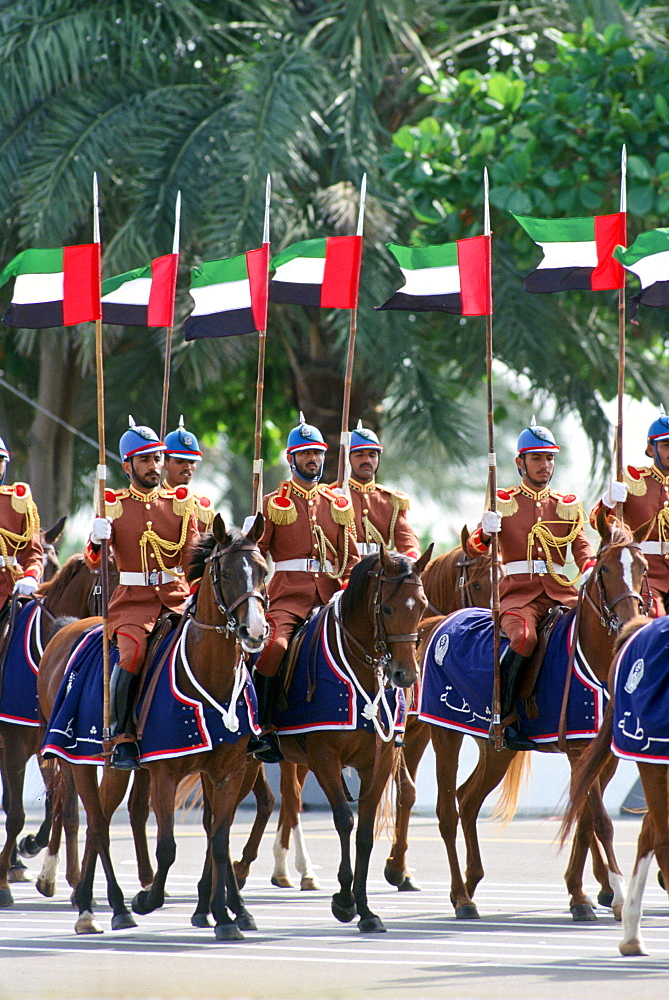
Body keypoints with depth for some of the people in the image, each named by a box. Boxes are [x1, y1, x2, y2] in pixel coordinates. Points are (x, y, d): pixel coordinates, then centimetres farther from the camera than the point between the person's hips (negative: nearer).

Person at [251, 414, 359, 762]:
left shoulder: (338, 504, 18)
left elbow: (351, 557, 18)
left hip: (330, 598, 3)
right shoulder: (274, 504, 9)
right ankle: (262, 730, -21)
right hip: (287, 598, -3)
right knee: (273, 646, -30)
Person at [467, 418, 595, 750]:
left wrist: (590, 571, -15)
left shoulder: (567, 506, 17)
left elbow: (582, 548, 9)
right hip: (518, 593, -3)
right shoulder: (504, 503, 10)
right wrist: (485, 534, -21)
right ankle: (507, 717, -24)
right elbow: (474, 548, 3)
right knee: (524, 637, -34)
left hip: (560, 591, 3)